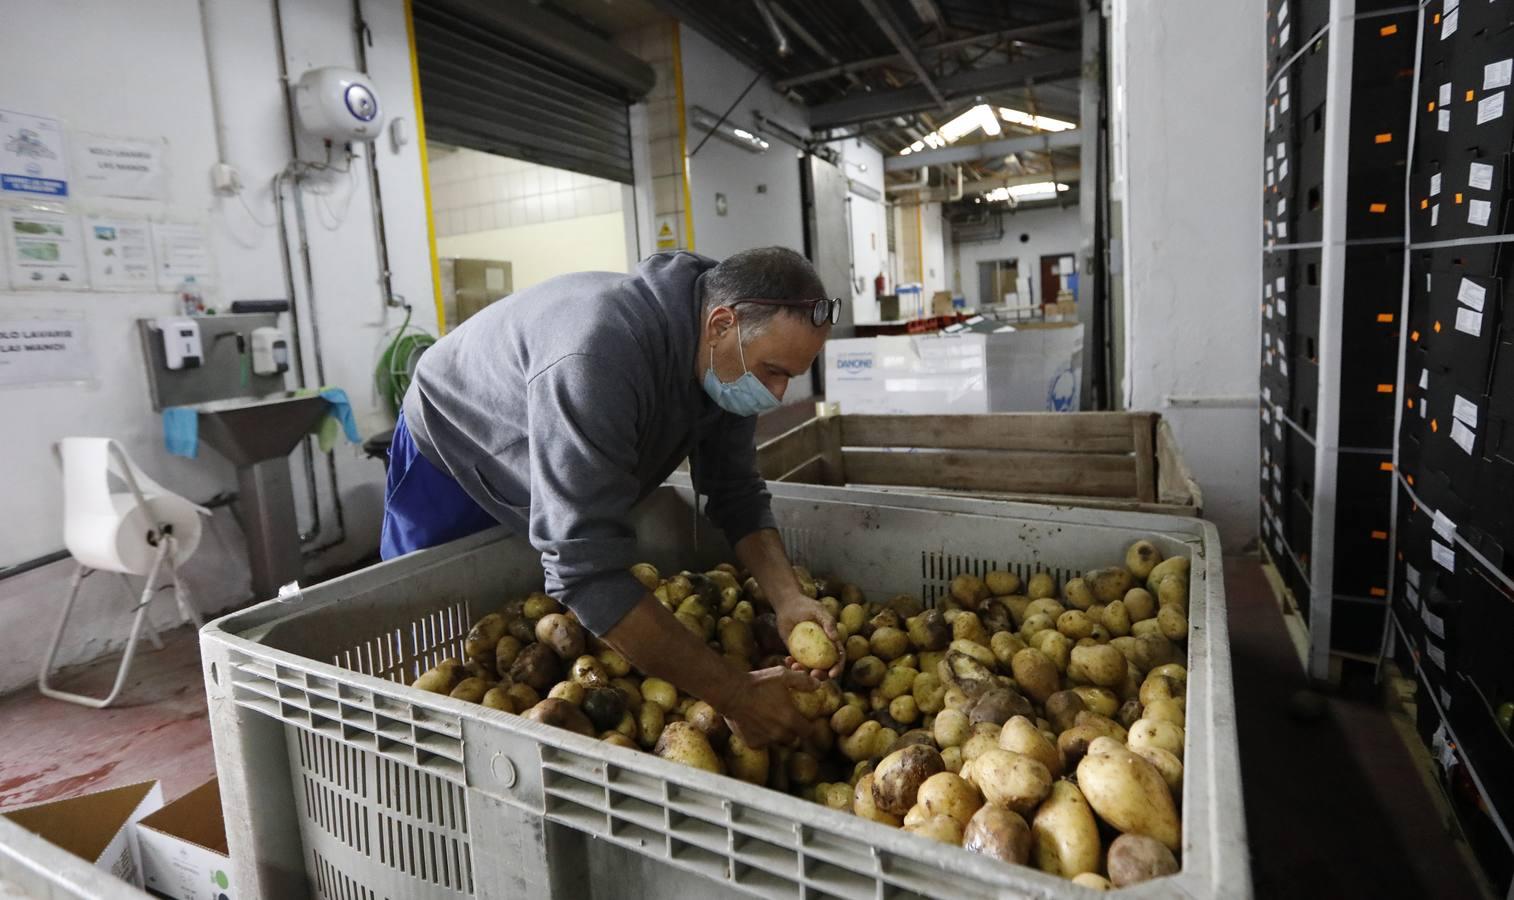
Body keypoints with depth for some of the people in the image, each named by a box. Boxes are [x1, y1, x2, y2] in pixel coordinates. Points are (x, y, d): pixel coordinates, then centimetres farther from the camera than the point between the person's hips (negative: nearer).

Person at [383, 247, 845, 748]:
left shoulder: (729, 360, -20)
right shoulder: (599, 356, -46)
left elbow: (736, 494, -12)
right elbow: (584, 567, -50)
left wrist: (787, 598, -30)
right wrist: (733, 696, -47)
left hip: (573, 489, 6)